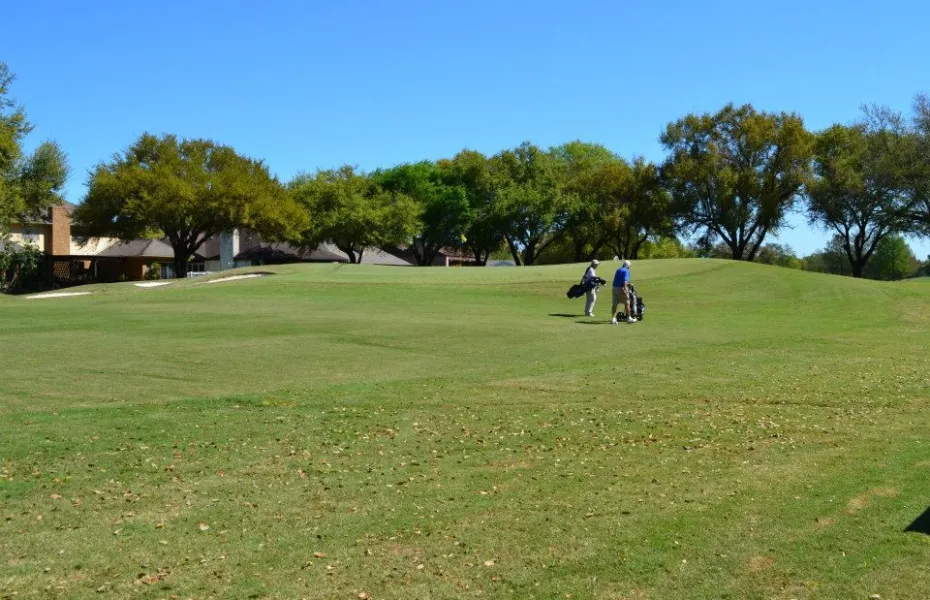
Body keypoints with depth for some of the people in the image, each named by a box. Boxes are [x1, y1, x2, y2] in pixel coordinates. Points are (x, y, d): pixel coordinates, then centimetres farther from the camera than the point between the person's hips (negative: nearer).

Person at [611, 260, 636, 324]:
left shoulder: (618, 270, 19)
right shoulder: (626, 271, -5)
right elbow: (625, 280, -18)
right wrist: (625, 289, -25)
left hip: (615, 287, 7)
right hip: (621, 288, -7)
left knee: (615, 304, 6)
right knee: (627, 303, 3)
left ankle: (613, 318, 2)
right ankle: (629, 318, 6)